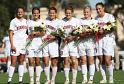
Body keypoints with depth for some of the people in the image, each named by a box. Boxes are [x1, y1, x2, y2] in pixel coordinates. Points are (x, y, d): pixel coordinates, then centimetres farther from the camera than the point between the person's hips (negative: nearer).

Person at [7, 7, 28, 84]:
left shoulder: (26, 21, 12)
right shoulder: (14, 21, -3)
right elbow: (10, 34, -6)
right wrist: (12, 45, -14)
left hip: (24, 43, 5)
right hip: (16, 43, -5)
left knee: (21, 62, 6)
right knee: (13, 62, -8)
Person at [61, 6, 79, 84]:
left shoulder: (76, 21, 3)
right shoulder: (62, 21, 6)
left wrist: (72, 37, -13)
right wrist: (64, 38, -9)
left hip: (73, 42, -1)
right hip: (64, 42, 1)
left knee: (74, 61, -8)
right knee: (66, 61, 2)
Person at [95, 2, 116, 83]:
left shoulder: (110, 16, -1)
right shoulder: (96, 18, 13)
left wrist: (104, 31, -22)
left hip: (108, 38, -4)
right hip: (99, 39, 4)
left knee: (107, 60, -10)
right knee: (101, 61, 2)